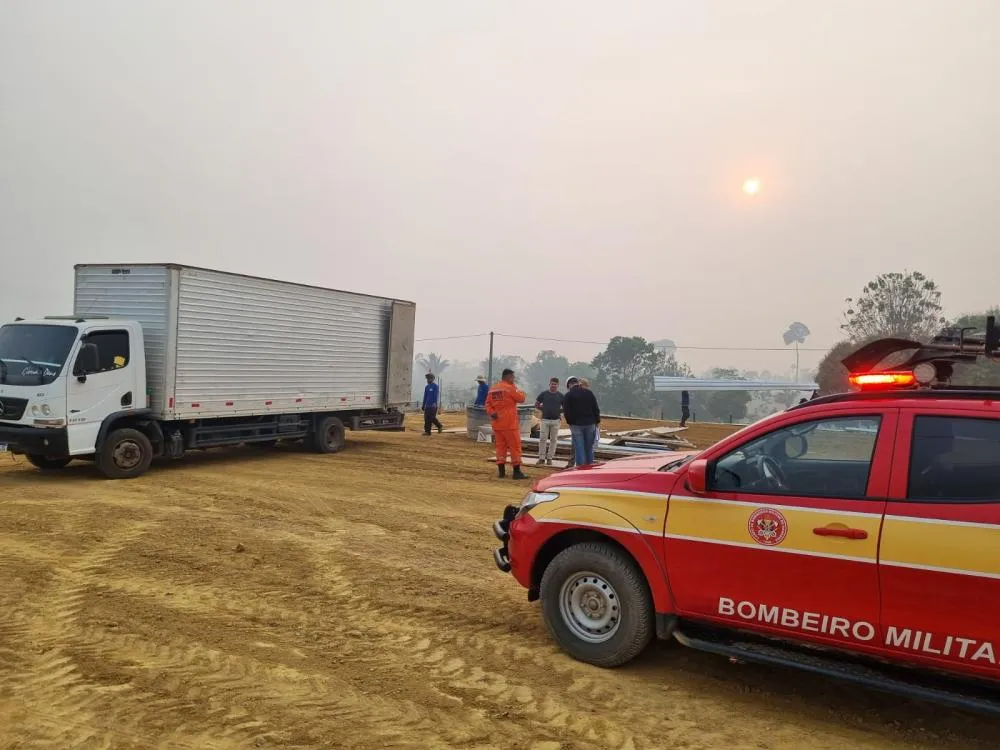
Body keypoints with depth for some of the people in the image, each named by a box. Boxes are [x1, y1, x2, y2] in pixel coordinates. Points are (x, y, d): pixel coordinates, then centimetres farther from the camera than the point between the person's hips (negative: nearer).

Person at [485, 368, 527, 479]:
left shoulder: (492, 389, 11)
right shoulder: (510, 388, -10)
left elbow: (488, 404, 8)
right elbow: (521, 399, -4)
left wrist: (491, 412, -3)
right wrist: (520, 391, 13)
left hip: (497, 423, 7)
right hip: (509, 424, -7)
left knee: (500, 446, 11)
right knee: (515, 446, -1)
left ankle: (501, 471, 10)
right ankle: (517, 472, -1)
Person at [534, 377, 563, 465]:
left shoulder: (560, 396, 6)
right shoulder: (543, 394, 4)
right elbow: (536, 404, 12)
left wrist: (560, 412, 1)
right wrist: (544, 410, 4)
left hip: (556, 421, 1)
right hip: (545, 420, -1)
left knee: (553, 440, 3)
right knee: (542, 439, -4)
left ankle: (549, 458, 11)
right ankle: (541, 458, 2)